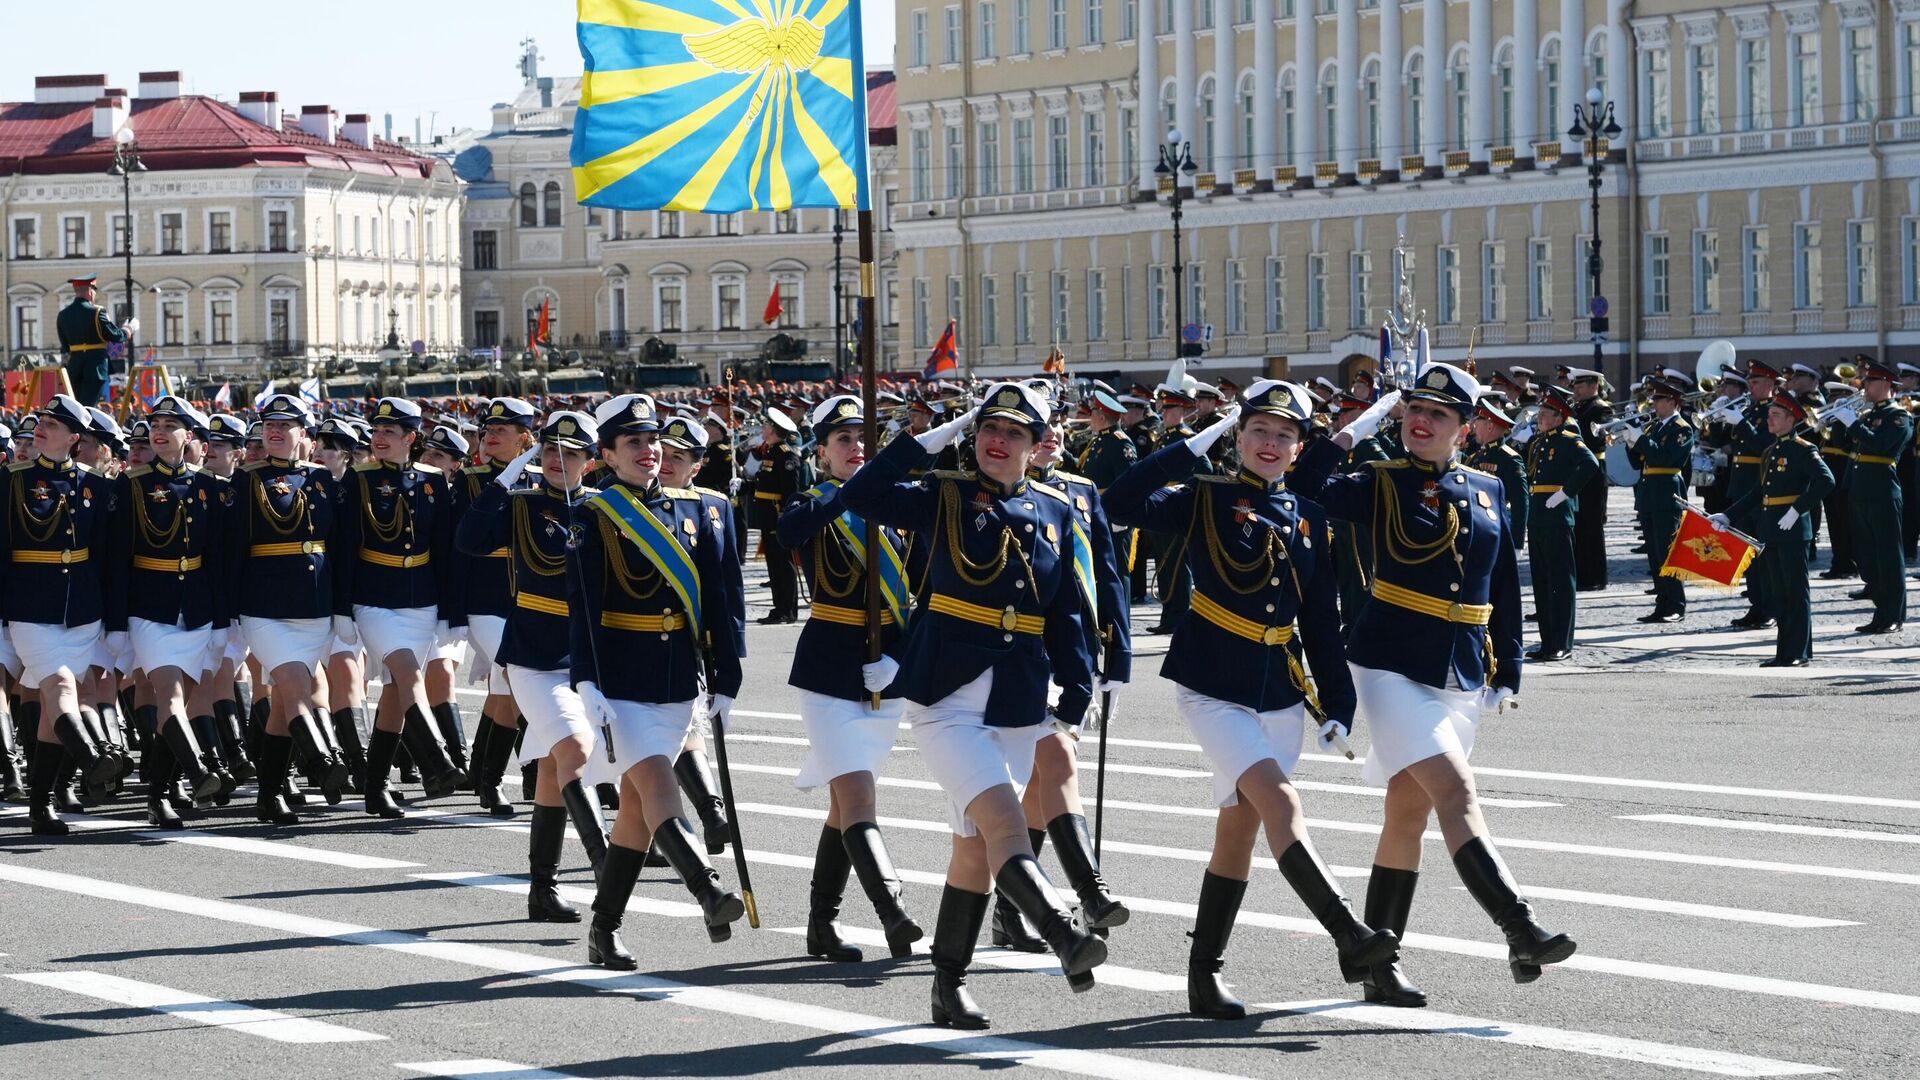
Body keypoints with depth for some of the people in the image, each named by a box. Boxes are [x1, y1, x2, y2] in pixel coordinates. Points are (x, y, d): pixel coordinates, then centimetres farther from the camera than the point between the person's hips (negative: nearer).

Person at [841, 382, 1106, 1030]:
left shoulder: (1055, 514, 9)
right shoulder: (945, 498, 1)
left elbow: (1071, 614, 10)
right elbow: (860, 495, -14)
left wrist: (1076, 697, 3)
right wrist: (935, 439, -12)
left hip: (1019, 705, 4)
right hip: (946, 698, -4)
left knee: (976, 844, 10)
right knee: (1004, 823, -22)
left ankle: (949, 985, 19)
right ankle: (1064, 937, -34)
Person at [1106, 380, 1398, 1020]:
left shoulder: (1307, 518, 9)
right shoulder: (1207, 500, -3)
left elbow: (1322, 623, 12)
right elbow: (1122, 505, -20)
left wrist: (1337, 705, 7)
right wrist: (1198, 443, -17)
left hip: (1281, 695, 5)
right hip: (1212, 690, -5)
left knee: (1239, 828, 9)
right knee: (1280, 802, -21)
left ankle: (1204, 976, 16)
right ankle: (1351, 939, -28)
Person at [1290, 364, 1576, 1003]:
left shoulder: (1487, 492, 11)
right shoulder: (1382, 486, -2)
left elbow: (1504, 589, 15)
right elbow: (1306, 489, -19)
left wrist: (1507, 674, 12)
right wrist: (1355, 428, -17)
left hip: (1463, 679, 5)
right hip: (1393, 668, -5)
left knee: (1409, 814, 10)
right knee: (1455, 791, -18)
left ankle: (1377, 964, 16)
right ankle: (1522, 936, -26)